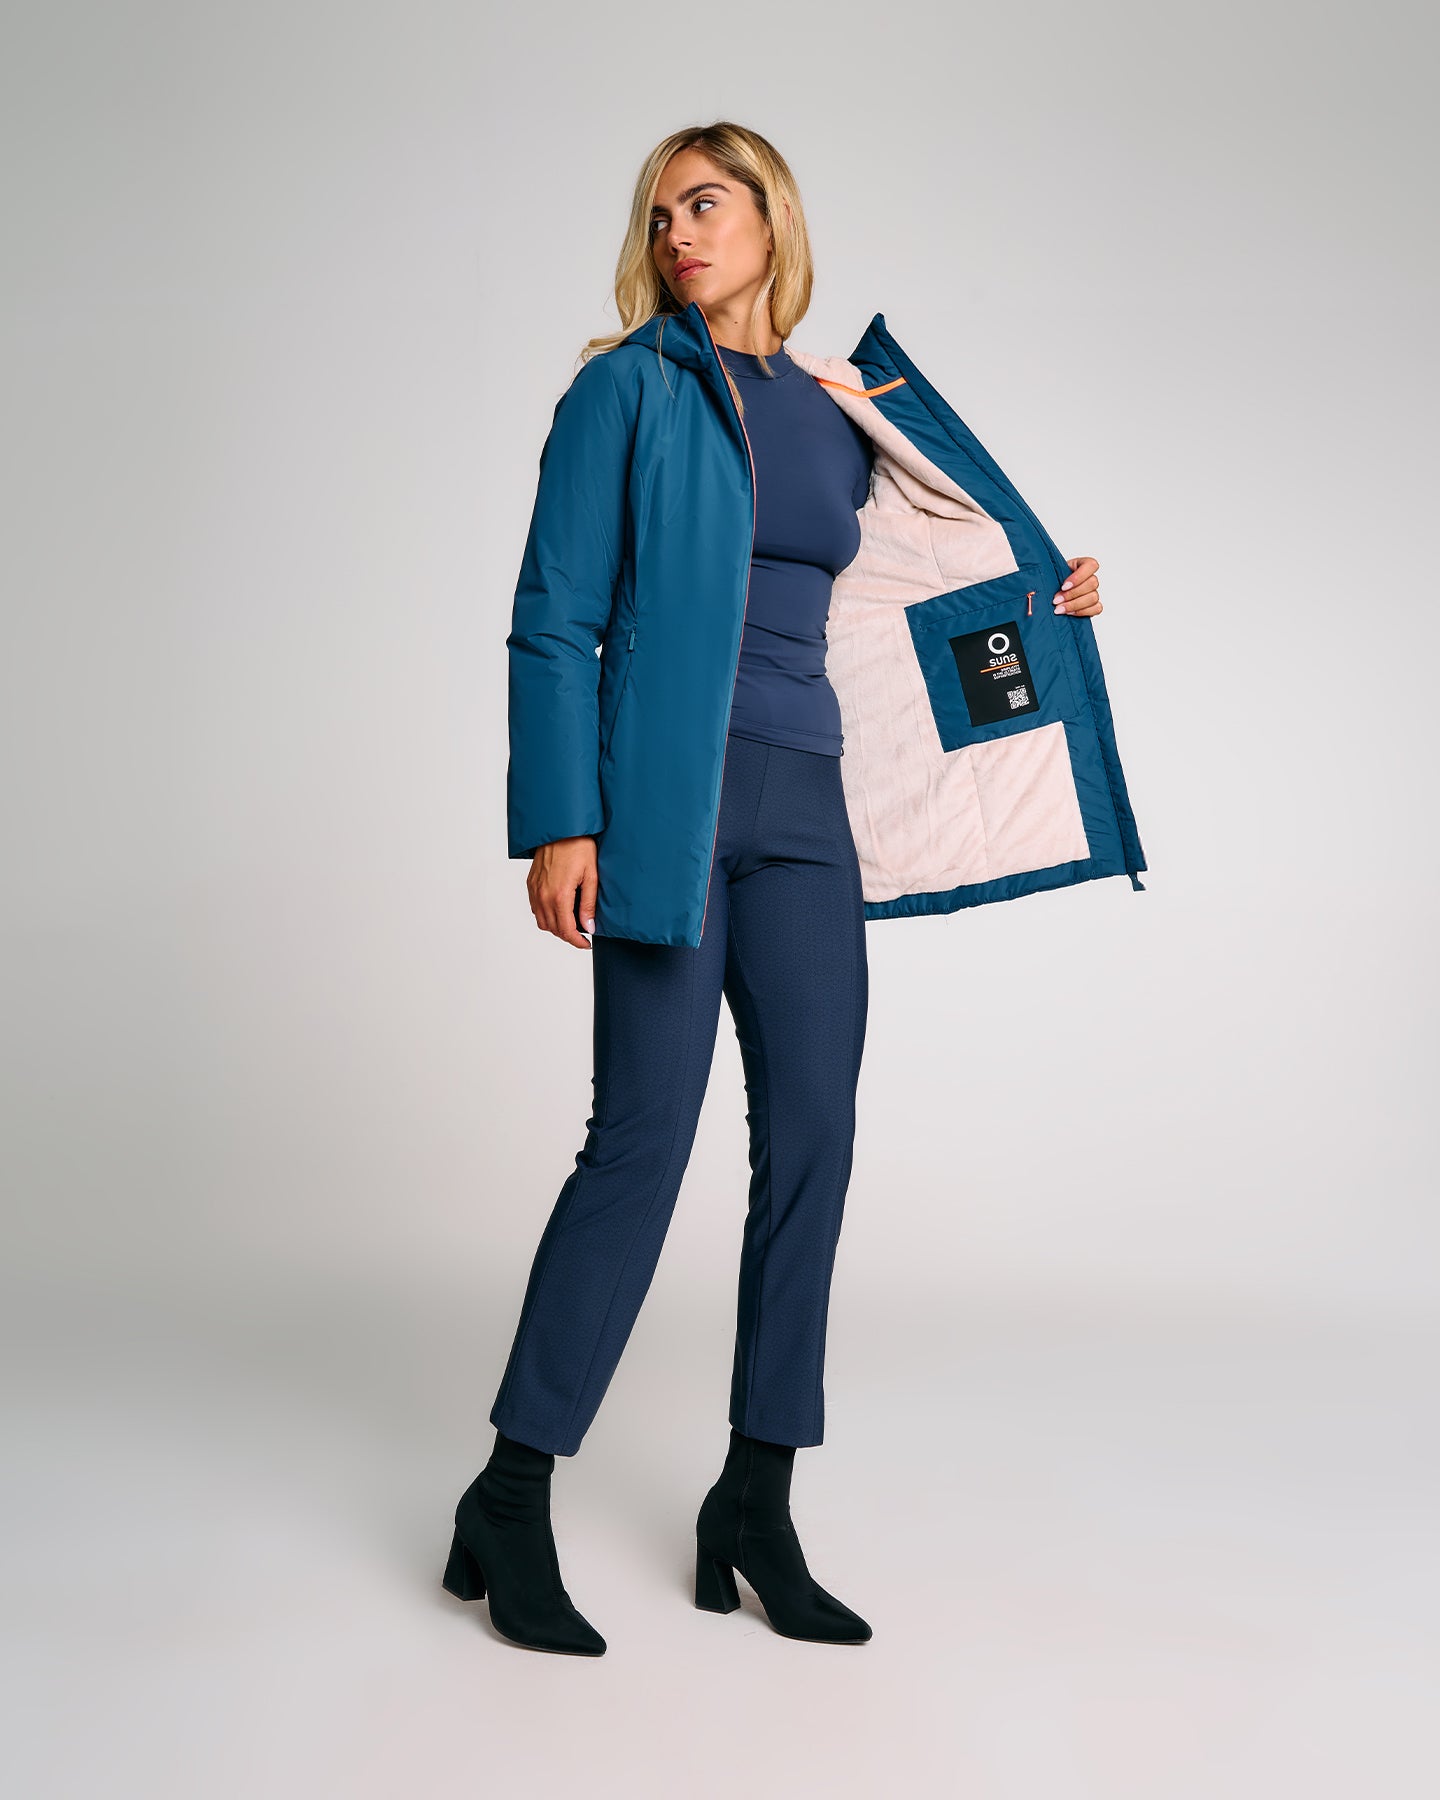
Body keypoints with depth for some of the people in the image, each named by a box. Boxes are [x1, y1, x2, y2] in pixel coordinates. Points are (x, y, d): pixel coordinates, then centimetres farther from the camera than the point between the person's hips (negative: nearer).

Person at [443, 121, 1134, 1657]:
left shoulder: (844, 418, 17)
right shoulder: (626, 390, 3)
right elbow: (554, 623, -2)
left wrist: (1036, 603, 18)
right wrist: (559, 821, -12)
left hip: (801, 807, 5)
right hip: (665, 794, -5)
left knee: (813, 1139, 2)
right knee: (644, 1136, -8)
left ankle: (757, 1503, 13)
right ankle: (510, 1501, 5)